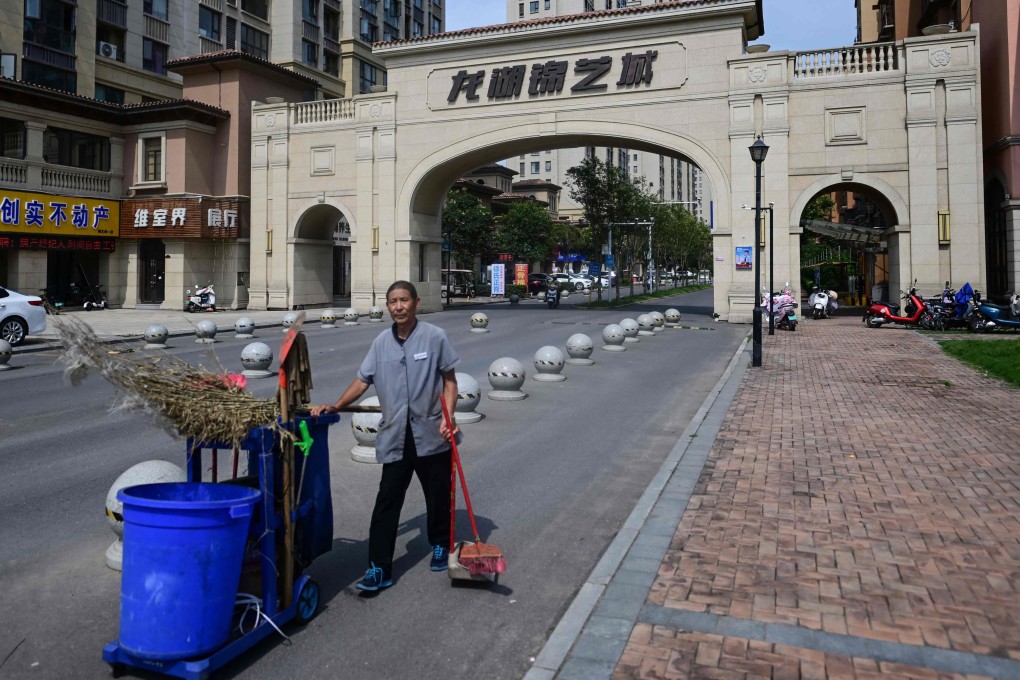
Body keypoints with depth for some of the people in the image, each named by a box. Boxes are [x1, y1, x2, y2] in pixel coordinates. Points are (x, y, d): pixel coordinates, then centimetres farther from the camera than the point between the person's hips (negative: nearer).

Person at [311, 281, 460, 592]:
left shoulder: (435, 337, -5)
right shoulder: (381, 342, 4)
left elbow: (449, 381, -2)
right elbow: (362, 381, 7)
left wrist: (448, 417, -14)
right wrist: (335, 406, -5)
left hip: (431, 434, -2)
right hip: (395, 436, 2)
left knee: (438, 495, 14)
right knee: (387, 501, 0)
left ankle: (441, 545, 38)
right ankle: (379, 568, 6)